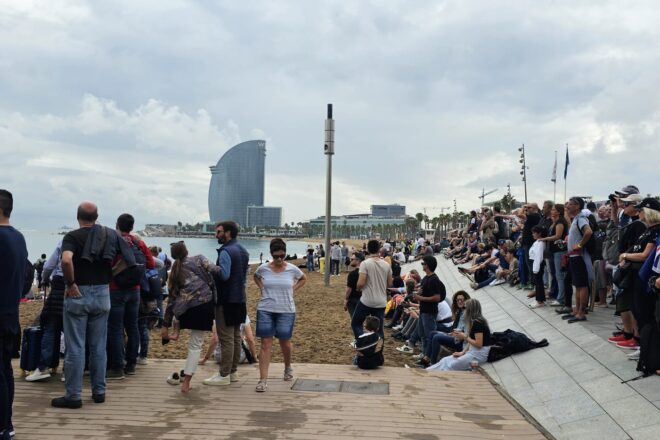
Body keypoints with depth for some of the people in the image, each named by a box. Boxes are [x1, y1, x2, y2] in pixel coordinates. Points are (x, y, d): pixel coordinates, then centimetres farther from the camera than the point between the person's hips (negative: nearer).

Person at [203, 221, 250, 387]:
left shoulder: (226, 251, -16)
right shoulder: (243, 251, 14)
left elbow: (224, 275, -24)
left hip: (226, 301, -9)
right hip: (240, 299, 9)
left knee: (226, 338, -4)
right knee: (236, 336, 13)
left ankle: (224, 375, 1)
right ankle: (233, 371, 21)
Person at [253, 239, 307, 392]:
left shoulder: (292, 269, -5)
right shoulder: (263, 268, -4)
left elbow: (303, 279, 15)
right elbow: (256, 277, 19)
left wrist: (293, 290, 2)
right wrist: (262, 288, 4)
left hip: (286, 311, 0)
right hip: (265, 310, 0)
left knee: (285, 342, 10)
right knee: (265, 344, -3)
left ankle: (288, 368, 39)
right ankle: (263, 380, -1)